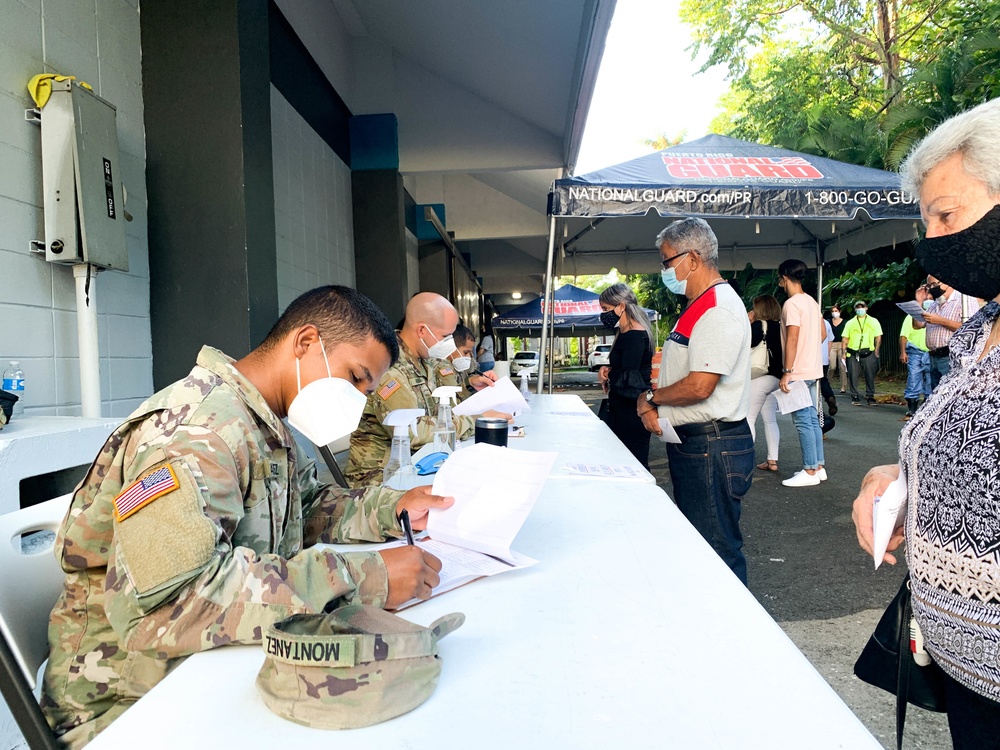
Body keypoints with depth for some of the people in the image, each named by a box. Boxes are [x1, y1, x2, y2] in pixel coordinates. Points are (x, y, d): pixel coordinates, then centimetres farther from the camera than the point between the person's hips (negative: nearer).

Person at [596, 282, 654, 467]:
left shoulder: (635, 337, -18)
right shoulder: (625, 334, 12)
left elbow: (629, 379, -22)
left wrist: (607, 375, -4)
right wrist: (608, 369, 2)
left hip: (632, 412, -10)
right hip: (622, 410, 10)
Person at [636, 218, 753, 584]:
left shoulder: (719, 309, -18)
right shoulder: (698, 306, 16)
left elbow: (699, 385, -26)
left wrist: (650, 397, -9)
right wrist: (652, 404, 0)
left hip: (712, 448, -11)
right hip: (689, 442, 11)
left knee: (717, 551, 0)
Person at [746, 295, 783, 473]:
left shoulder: (758, 325, -11)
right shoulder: (779, 327, 10)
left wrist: (747, 323, -7)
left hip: (759, 378, -8)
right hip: (776, 378, 8)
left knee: (748, 418, -2)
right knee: (771, 420, 11)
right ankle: (772, 460, 14)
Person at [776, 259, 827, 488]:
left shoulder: (792, 304, -15)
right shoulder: (812, 302, 13)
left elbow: (792, 339, -20)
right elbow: (823, 333, 19)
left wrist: (787, 372, -19)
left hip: (798, 372, -9)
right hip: (813, 370, 9)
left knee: (803, 421, -5)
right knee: (812, 419, 13)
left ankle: (810, 471, 0)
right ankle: (818, 467, 19)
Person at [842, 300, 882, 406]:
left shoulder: (873, 322, 12)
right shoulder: (850, 323, 15)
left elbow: (878, 338, 9)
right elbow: (845, 339, 12)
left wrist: (876, 351, -1)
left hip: (868, 354, -1)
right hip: (853, 354, 1)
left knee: (870, 376, 0)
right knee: (853, 376, -1)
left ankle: (870, 397, 9)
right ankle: (855, 397, 6)